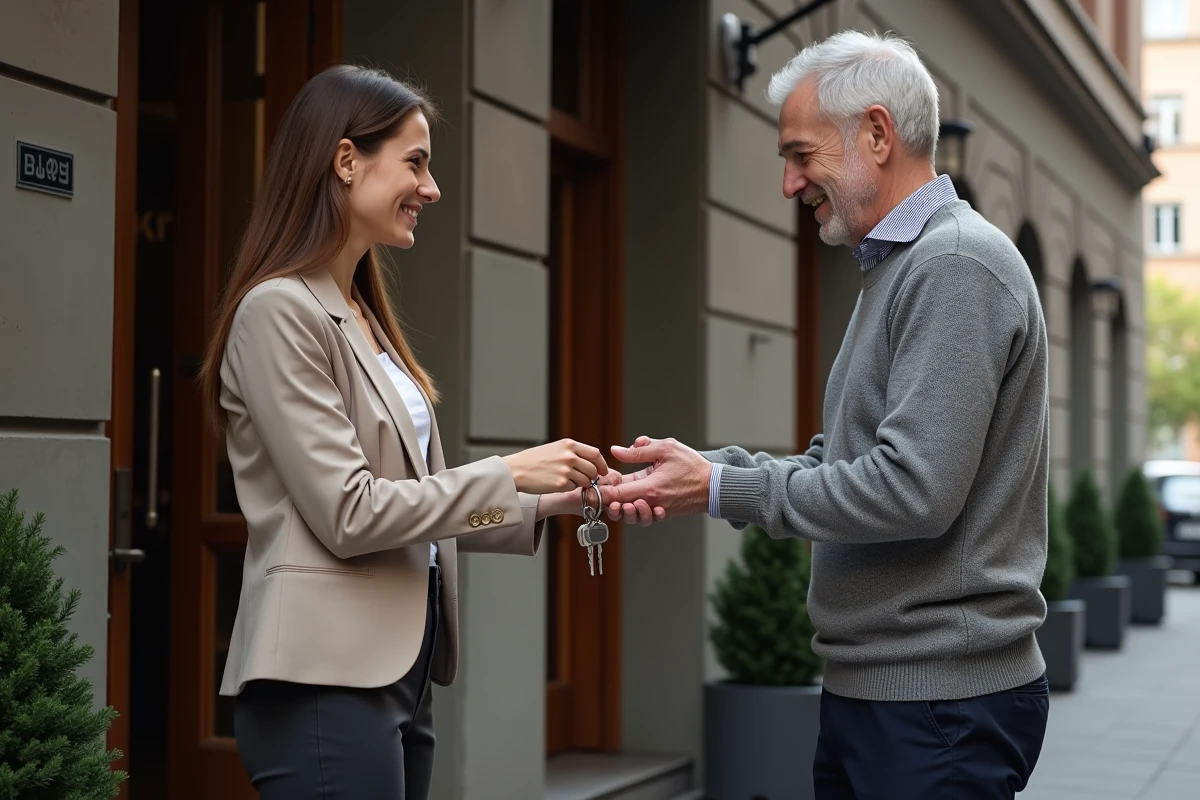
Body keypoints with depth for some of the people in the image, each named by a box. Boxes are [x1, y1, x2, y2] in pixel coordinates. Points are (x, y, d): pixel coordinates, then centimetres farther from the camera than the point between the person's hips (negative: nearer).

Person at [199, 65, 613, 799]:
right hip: (326, 681, -9)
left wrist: (544, 506, 6)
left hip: (398, 670, 9)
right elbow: (349, 513, -17)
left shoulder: (363, 316, 15)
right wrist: (509, 474, -12)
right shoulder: (280, 311, -12)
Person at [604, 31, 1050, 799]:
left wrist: (721, 489, -16)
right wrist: (706, 467, 0)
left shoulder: (955, 266, -15)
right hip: (873, 684, 9)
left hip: (939, 701, -9)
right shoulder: (896, 266, 15)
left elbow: (913, 489, -24)